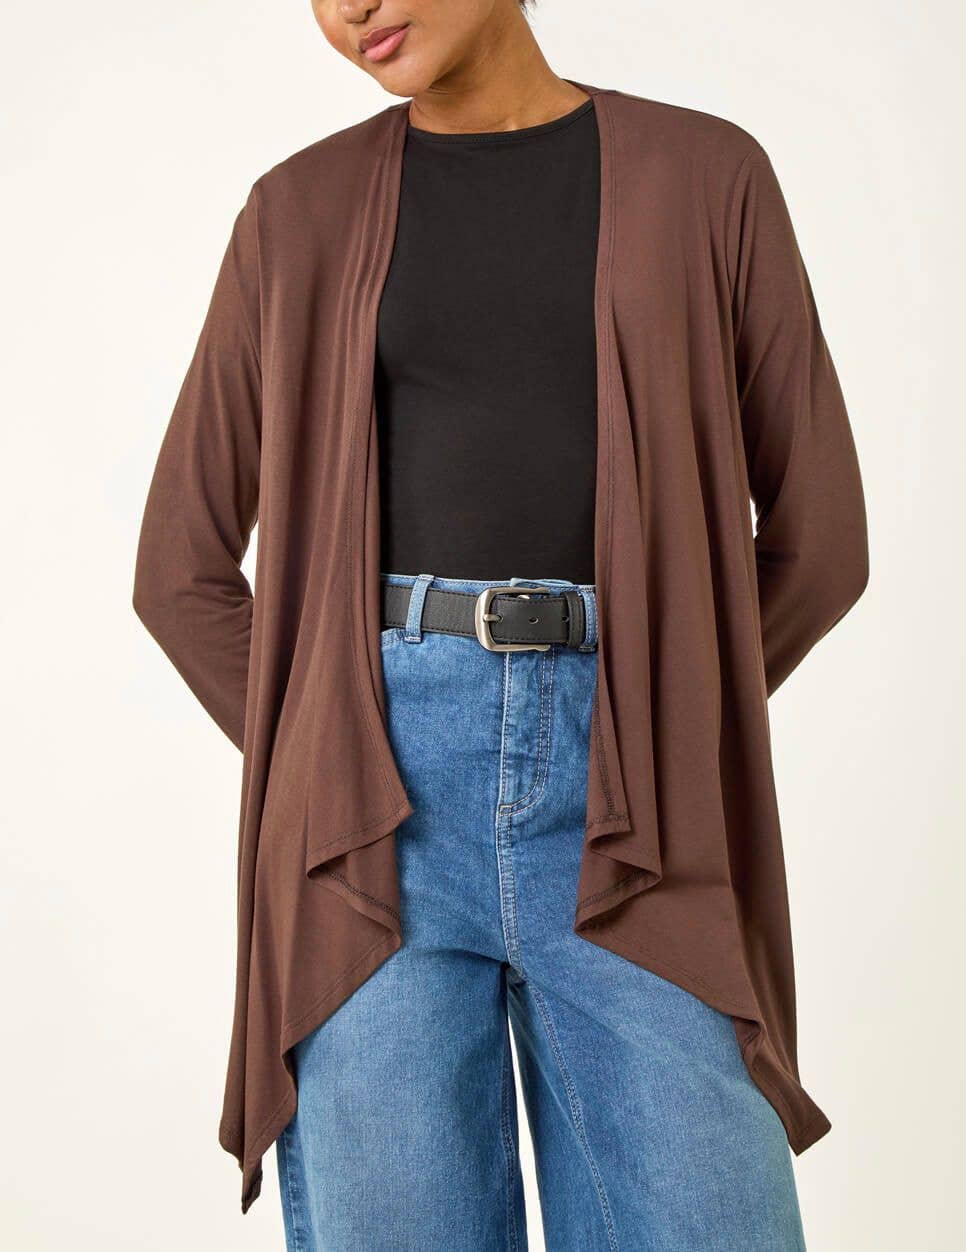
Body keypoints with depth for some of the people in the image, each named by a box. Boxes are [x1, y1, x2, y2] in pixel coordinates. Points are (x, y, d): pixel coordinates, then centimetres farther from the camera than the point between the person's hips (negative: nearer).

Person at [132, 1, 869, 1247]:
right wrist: (325, 763, 6)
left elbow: (818, 534, 11)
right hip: (379, 822, 1)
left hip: (628, 824, 0)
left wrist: (648, 734, 9)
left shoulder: (708, 176, 11)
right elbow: (182, 564, 14)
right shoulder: (302, 210, 13)